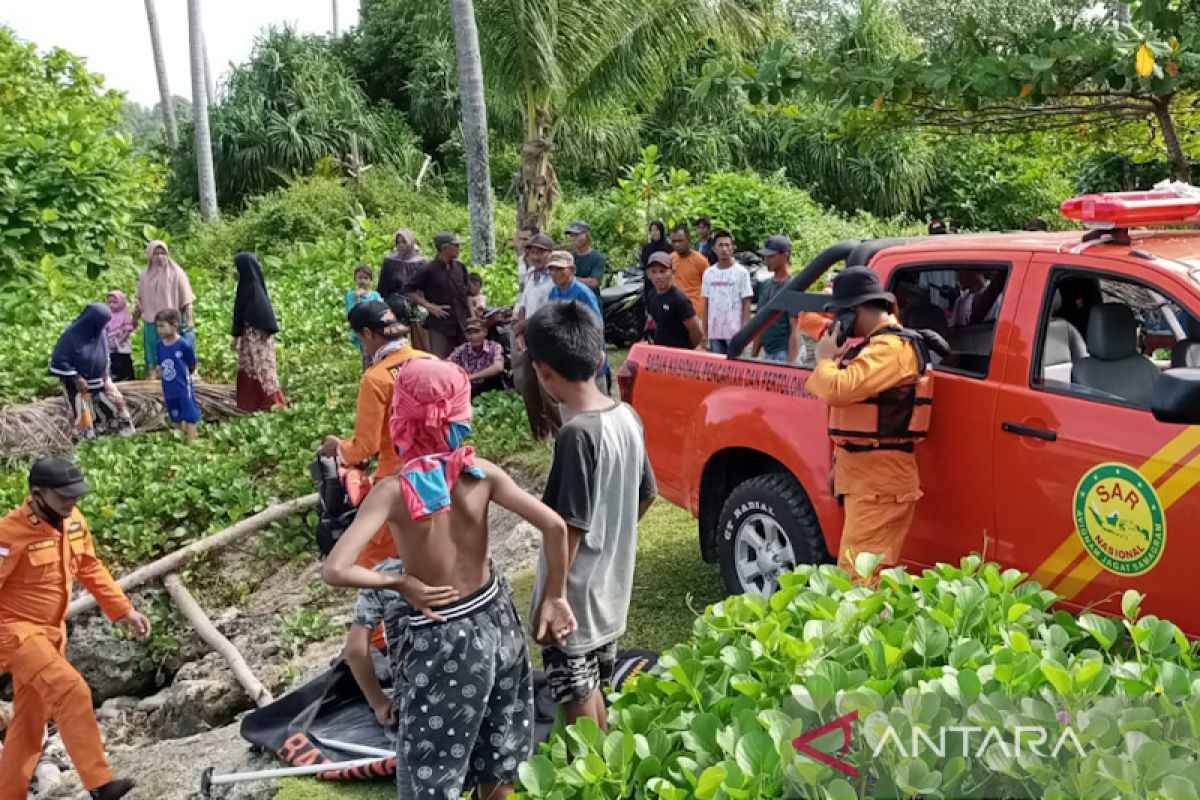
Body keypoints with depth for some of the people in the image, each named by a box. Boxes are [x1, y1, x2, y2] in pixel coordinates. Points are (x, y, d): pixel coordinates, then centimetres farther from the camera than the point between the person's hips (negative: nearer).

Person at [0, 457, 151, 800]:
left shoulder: (73, 520, -1)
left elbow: (91, 568, 11)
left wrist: (125, 610, 9)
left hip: (51, 631, 8)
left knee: (29, 723, 16)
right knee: (72, 690, -24)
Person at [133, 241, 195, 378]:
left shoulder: (176, 272, -3)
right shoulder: (145, 275, 10)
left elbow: (186, 298, -7)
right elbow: (140, 300, 18)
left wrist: (190, 319, -15)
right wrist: (135, 318, 22)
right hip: (152, 323, 4)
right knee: (153, 355, 7)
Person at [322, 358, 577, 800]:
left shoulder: (392, 491, -20)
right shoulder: (482, 473, -11)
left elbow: (335, 570, -28)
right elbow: (554, 526, -15)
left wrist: (400, 583, -14)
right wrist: (555, 598, -5)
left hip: (443, 641, -4)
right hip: (496, 620, 4)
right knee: (499, 763, 26)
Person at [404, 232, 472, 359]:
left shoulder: (460, 267, 8)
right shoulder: (429, 270, -7)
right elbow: (408, 290, -5)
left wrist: (472, 317, 9)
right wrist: (429, 306, -11)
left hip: (462, 324, 5)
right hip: (440, 325, -5)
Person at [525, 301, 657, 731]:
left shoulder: (577, 433, -25)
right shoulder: (628, 416, -1)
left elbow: (570, 527, -23)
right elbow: (646, 495, 11)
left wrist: (548, 602, -15)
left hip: (575, 601, -8)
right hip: (612, 591, 8)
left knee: (579, 704, 8)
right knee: (594, 695, 23)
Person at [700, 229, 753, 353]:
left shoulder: (741, 272, -3)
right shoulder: (708, 273, 8)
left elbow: (746, 305, -3)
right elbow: (706, 305, 12)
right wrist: (705, 332, 9)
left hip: (735, 332, -4)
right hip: (714, 332, 4)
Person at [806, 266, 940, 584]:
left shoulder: (891, 348, -16)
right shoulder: (872, 343, 17)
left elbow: (839, 389, -27)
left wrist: (824, 358, -10)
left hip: (879, 479, -10)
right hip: (863, 473, 10)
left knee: (858, 570, -13)